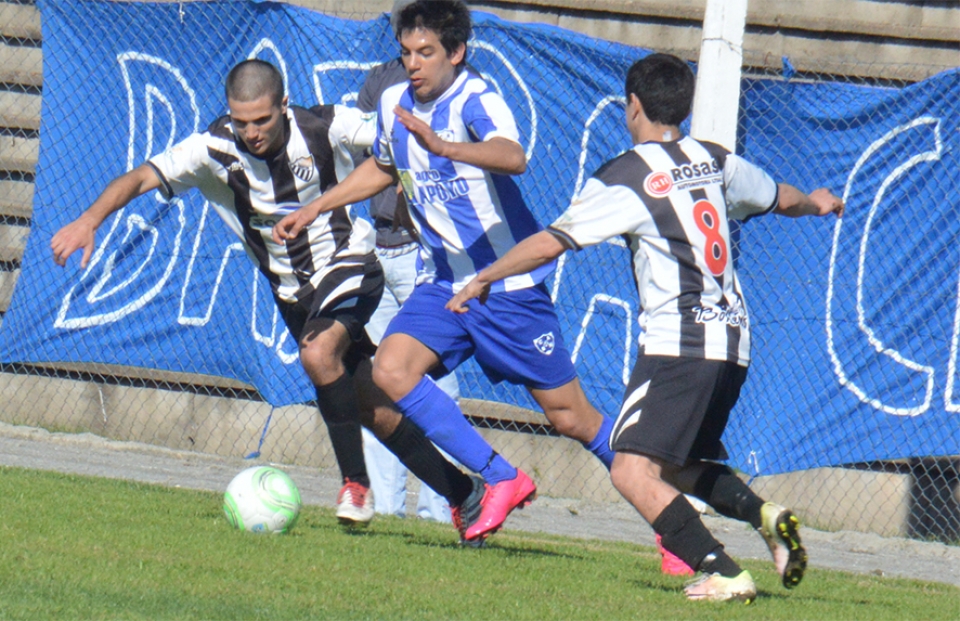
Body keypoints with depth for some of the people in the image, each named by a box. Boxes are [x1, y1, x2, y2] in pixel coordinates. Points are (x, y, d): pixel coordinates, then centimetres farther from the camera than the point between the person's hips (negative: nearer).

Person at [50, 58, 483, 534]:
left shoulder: (325, 128, -19)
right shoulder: (215, 149, -17)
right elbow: (142, 178, -23)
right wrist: (90, 219, -39)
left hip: (348, 266, -3)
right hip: (292, 291, 3)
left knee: (318, 353, -32)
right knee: (375, 412, 5)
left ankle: (356, 484, -18)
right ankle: (464, 495, 21)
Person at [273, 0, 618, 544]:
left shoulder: (475, 100, -18)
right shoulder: (395, 103, 3)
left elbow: (512, 157, -41)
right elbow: (383, 168, 26)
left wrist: (443, 147, -56)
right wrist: (314, 209, 23)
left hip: (509, 287, -6)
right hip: (443, 282, 6)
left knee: (570, 416, -2)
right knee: (392, 370, -17)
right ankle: (501, 479, -9)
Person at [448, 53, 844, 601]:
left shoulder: (625, 178, -7)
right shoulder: (715, 161, 13)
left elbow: (550, 244, -9)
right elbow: (780, 198, 32)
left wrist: (484, 279, 6)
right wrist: (815, 202, 56)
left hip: (680, 343, -8)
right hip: (735, 343, 8)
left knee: (634, 472, -13)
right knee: (681, 464, 23)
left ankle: (724, 573, -25)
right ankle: (763, 513, -1)